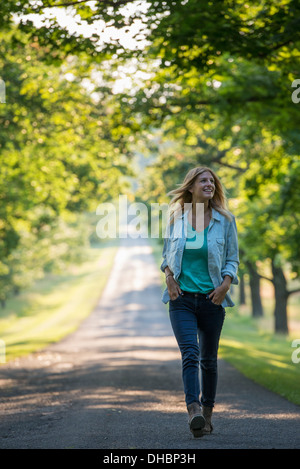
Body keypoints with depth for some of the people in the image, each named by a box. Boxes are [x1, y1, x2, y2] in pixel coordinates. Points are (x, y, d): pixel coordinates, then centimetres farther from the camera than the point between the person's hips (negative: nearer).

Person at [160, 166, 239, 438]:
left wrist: (225, 283, -11)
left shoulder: (225, 220, 2)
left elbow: (232, 259, 5)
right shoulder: (176, 218, 3)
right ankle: (194, 411, -28)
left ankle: (207, 412, 23)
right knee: (190, 354, -17)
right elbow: (166, 253, 15)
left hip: (212, 299, 1)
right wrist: (169, 276, -2)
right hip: (182, 298, -1)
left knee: (208, 359, 9)